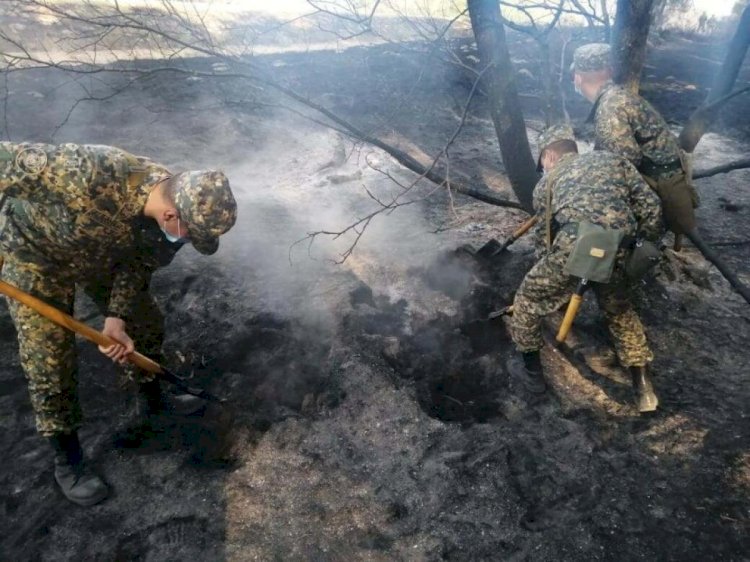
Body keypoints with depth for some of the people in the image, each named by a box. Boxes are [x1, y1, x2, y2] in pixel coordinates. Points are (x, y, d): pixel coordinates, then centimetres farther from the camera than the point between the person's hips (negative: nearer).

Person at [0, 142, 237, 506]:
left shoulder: (179, 207, -23)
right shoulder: (89, 175, -45)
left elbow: (138, 263, -10)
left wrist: (116, 318, -19)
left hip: (102, 254, 5)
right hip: (36, 253, -5)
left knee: (147, 323, 12)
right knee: (50, 364, -1)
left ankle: (151, 398, 40)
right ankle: (66, 460, 21)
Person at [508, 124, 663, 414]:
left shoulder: (546, 182, 27)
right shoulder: (613, 159, 30)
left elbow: (544, 235, 30)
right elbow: (650, 205, 19)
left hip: (574, 246, -3)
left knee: (529, 297, 23)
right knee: (619, 310, 31)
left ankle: (532, 371, 35)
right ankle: (643, 387, 34)